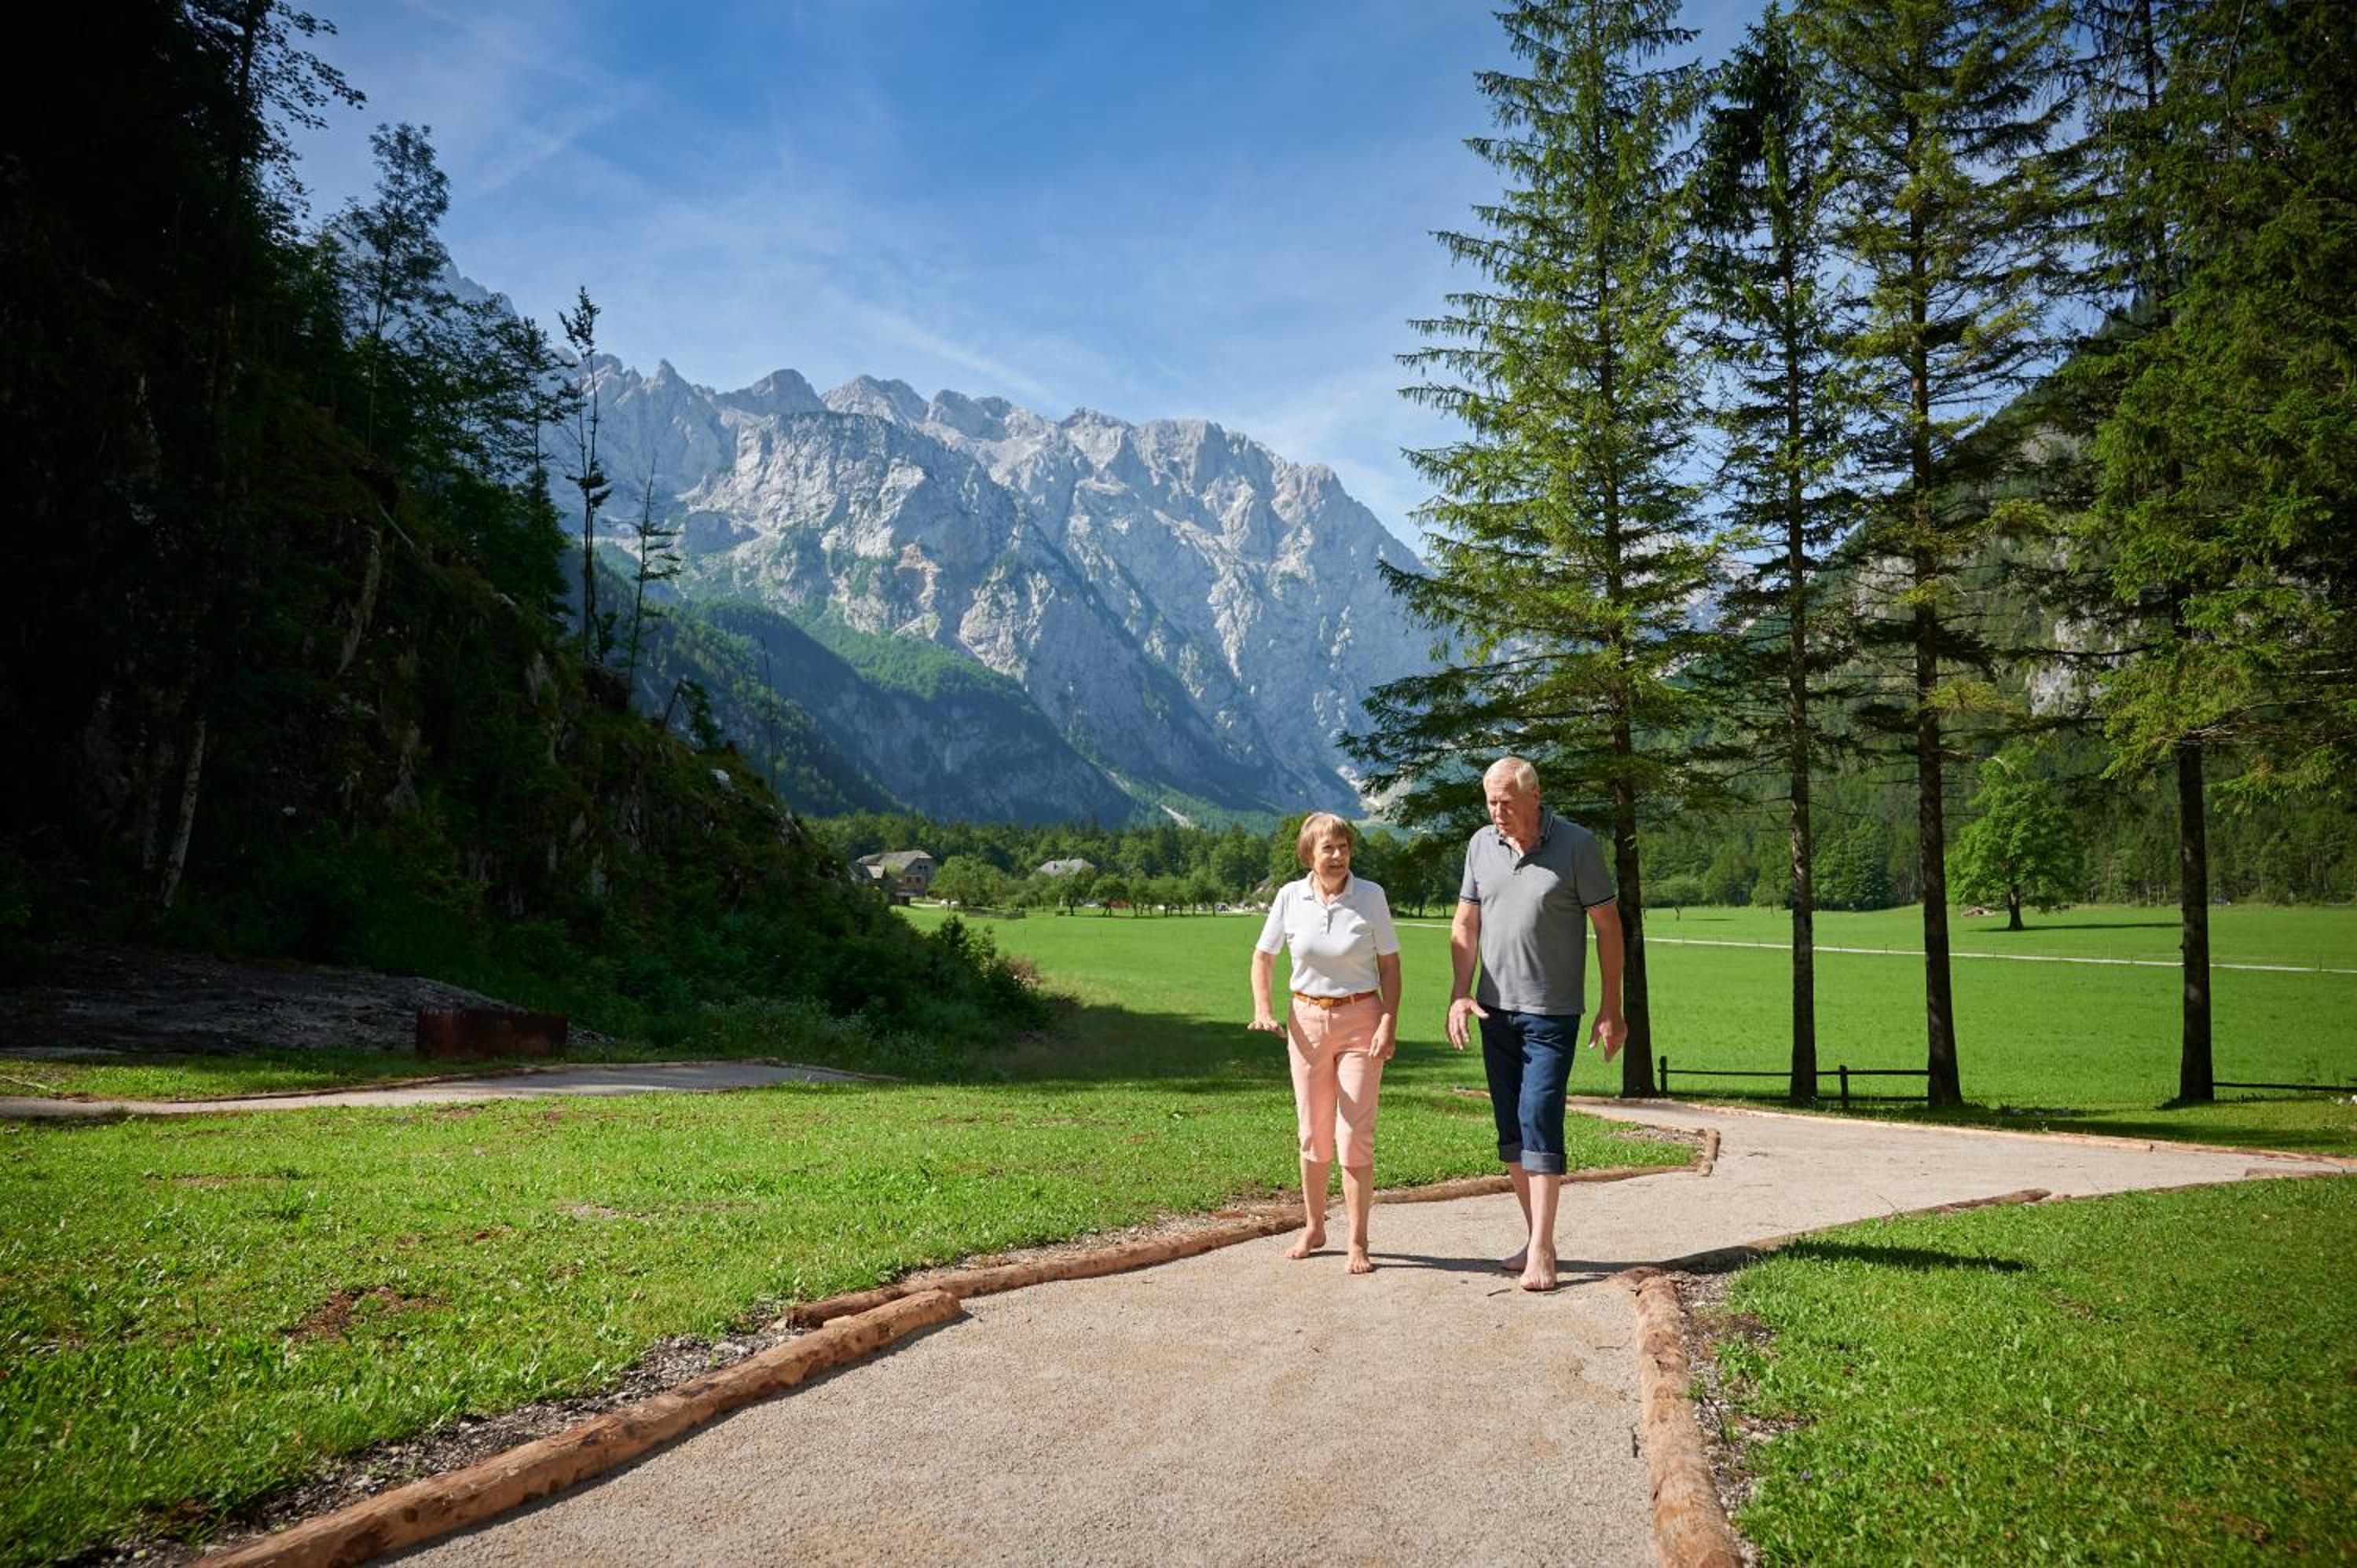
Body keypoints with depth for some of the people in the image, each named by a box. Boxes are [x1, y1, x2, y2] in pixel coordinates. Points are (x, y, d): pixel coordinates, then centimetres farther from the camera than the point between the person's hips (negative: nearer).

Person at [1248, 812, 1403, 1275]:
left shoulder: (1371, 896, -8)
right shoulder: (1290, 897, -4)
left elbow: (1389, 965, -3)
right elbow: (1263, 955, 8)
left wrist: (1389, 1024, -12)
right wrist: (1262, 1008, -6)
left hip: (1361, 1018, -2)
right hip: (1307, 1019, 2)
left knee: (1355, 1134, -4)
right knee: (1313, 1133, 11)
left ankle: (1358, 1242, 5)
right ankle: (1313, 1228, 28)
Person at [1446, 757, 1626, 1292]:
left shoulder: (1576, 845, -7)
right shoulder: (1481, 845, 5)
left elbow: (1607, 926, -4)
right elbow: (1465, 923, 10)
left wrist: (1611, 1007, -6)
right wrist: (1460, 992, -1)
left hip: (1552, 1012, -5)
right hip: (1495, 1008, 5)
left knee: (1539, 1120, -11)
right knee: (1510, 1128, 8)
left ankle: (1541, 1253, -6)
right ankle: (1536, 1238, 20)